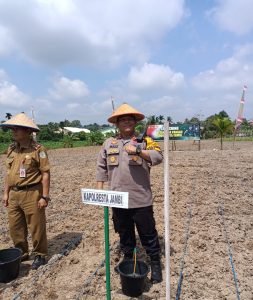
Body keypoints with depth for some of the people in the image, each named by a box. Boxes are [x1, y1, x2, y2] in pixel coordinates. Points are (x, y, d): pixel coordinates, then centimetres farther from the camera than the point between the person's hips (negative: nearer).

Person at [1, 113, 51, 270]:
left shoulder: (38, 149, -12)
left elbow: (46, 174, -13)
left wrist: (45, 197, -15)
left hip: (32, 194, -7)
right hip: (14, 194, 7)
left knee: (36, 227, 6)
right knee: (15, 227, 17)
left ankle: (40, 255, 25)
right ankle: (22, 253, 37)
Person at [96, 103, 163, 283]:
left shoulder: (144, 141, 0)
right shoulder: (109, 143, 8)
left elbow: (158, 157, -15)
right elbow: (101, 168, 11)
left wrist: (138, 151, -27)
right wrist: (100, 190, 6)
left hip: (141, 199, -3)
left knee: (148, 234, 10)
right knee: (124, 234, 19)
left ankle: (156, 265, 30)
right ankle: (128, 261, 40)